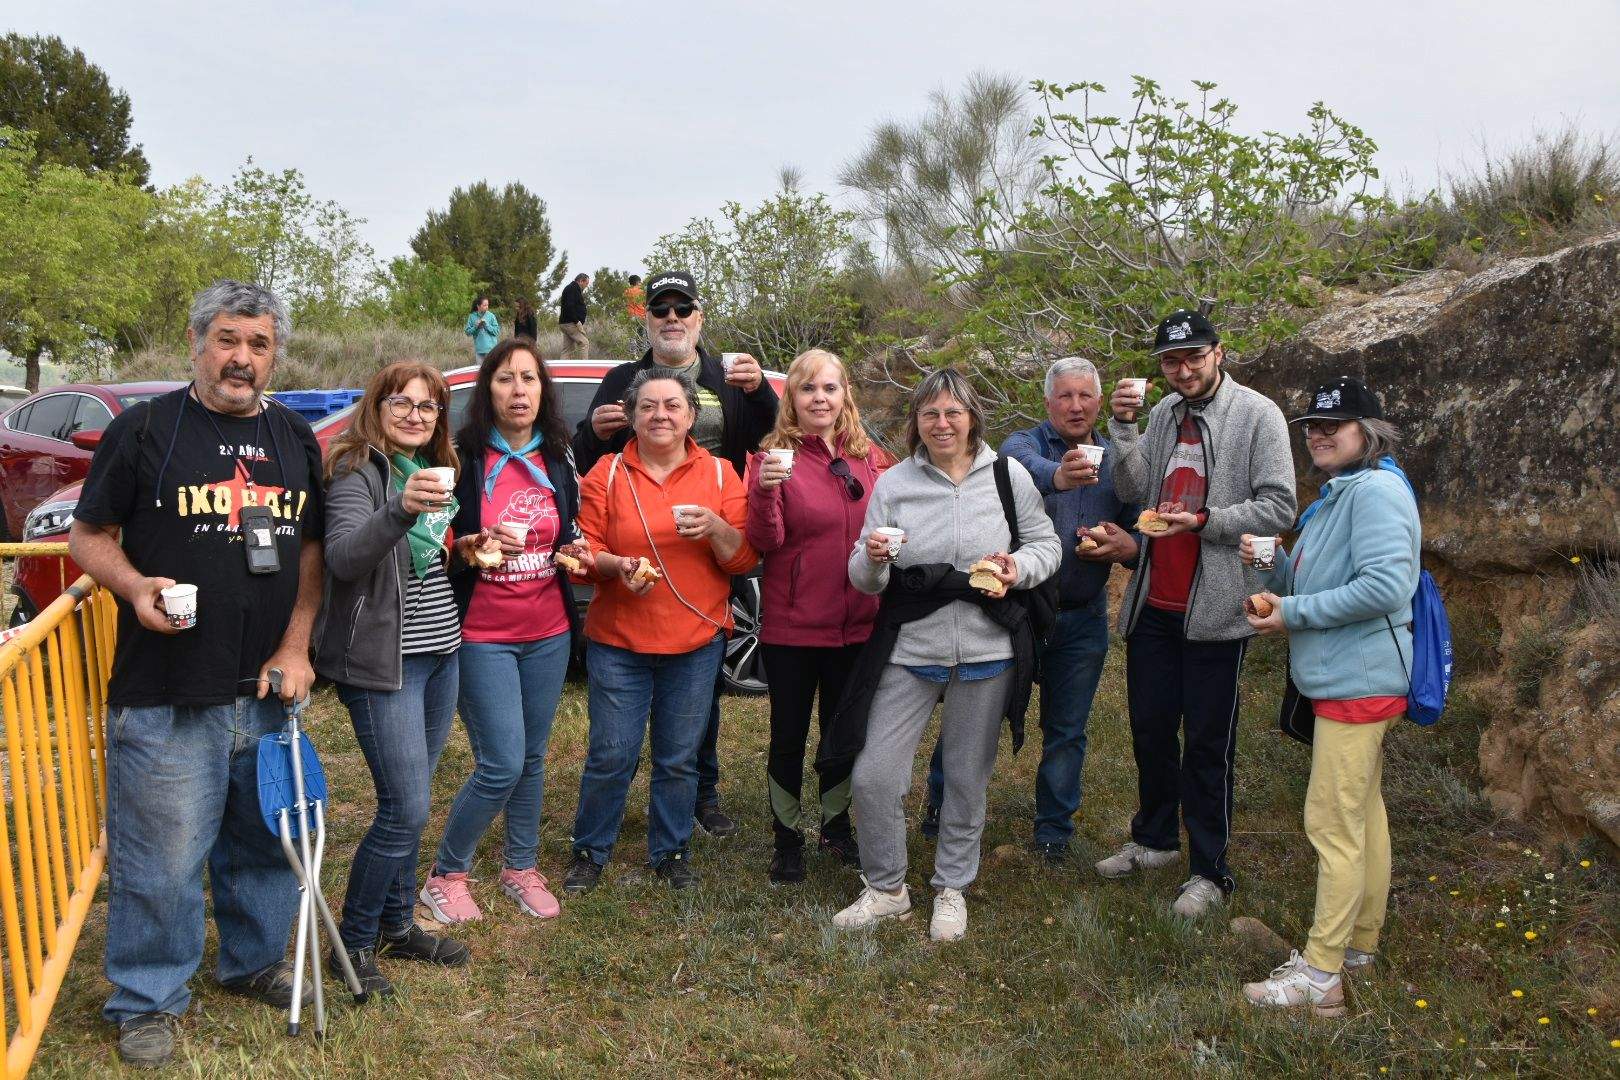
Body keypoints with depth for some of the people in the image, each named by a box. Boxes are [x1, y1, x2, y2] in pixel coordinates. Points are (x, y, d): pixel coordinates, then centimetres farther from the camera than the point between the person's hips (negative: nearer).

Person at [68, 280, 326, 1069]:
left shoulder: (296, 440, 10)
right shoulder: (144, 429, -3)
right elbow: (88, 536, 1)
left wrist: (295, 647, 2)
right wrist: (135, 586, -19)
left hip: (267, 692, 5)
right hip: (166, 697, -4)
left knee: (265, 842, 17)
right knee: (161, 855, 3)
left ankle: (254, 960, 37)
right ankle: (147, 1001, 22)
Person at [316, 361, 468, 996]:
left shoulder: (433, 469, 12)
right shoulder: (357, 471, -12)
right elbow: (343, 557, -30)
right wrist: (400, 509, -45)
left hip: (439, 656, 8)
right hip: (383, 662, -7)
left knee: (408, 803, 14)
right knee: (407, 809, -7)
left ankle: (397, 925, 28)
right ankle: (354, 941, 11)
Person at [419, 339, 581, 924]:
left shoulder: (557, 463, 7)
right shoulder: (463, 460, -8)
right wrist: (473, 548, -24)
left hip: (548, 634, 5)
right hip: (483, 634, -5)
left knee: (532, 757, 11)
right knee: (502, 763, -8)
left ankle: (520, 866, 29)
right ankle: (446, 875, 12)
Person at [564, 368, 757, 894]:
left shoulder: (719, 473, 3)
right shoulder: (607, 473, 1)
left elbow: (744, 558, 0)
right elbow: (587, 550, -1)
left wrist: (715, 528, -19)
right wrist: (617, 567, -21)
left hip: (696, 641, 1)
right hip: (618, 639, -1)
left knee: (679, 759, 9)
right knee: (611, 754, 3)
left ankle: (671, 852, 29)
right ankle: (590, 852, 24)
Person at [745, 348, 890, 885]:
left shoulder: (869, 457, 3)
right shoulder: (774, 455, -9)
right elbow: (765, 542, -18)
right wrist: (765, 491, -35)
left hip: (856, 623, 4)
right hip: (792, 624, -4)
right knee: (789, 735, 8)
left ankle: (836, 826, 38)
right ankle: (787, 838, 26)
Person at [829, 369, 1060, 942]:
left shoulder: (1008, 475, -1)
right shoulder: (893, 483, 1)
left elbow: (1046, 544, 8)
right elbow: (865, 581, 2)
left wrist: (1019, 567, -13)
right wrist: (873, 559, -21)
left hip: (986, 652, 0)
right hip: (908, 651, 1)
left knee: (967, 779, 12)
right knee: (873, 776, -2)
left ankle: (951, 889, 32)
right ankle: (886, 887, 21)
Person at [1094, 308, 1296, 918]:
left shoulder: (1257, 415, -8)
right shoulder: (1163, 414, 9)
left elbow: (1278, 507, -13)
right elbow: (1134, 490, 0)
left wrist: (1203, 521, -22)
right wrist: (1123, 425, -12)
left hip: (1214, 609, -6)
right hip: (1153, 604, 6)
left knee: (1208, 743, 4)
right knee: (1150, 729, 17)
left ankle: (1210, 871, 18)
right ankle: (1155, 840, 37)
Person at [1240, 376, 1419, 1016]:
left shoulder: (1376, 491, -16)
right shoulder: (1338, 494, 16)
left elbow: (1386, 585, -28)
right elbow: (1314, 582, 21)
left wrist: (1292, 614, -21)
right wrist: (1268, 563, 2)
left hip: (1357, 683, -11)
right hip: (1343, 680, 11)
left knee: (1333, 823, -7)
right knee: (1362, 814, 18)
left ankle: (1320, 975, -1)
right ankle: (1359, 943, 31)